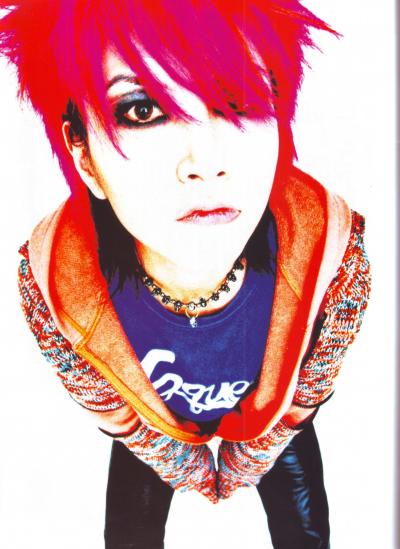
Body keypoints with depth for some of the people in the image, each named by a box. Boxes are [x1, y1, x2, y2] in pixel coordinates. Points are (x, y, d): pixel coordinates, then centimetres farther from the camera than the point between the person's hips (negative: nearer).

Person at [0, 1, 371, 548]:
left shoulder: (335, 257, -39)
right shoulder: (49, 282, -38)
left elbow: (300, 397, -16)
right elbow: (114, 412, -16)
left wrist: (237, 471, 0)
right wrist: (195, 476, 0)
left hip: (274, 419, 1)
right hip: (155, 421, 0)